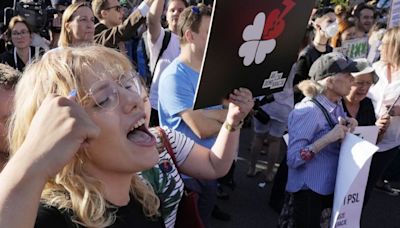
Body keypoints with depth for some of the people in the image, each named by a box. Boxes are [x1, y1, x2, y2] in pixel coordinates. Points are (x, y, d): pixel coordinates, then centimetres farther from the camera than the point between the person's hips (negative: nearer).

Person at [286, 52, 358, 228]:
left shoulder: (337, 105, 1)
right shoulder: (308, 110, -24)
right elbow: (292, 159, -26)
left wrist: (347, 127, -6)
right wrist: (328, 138, -31)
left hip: (333, 186, 8)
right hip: (310, 190, -8)